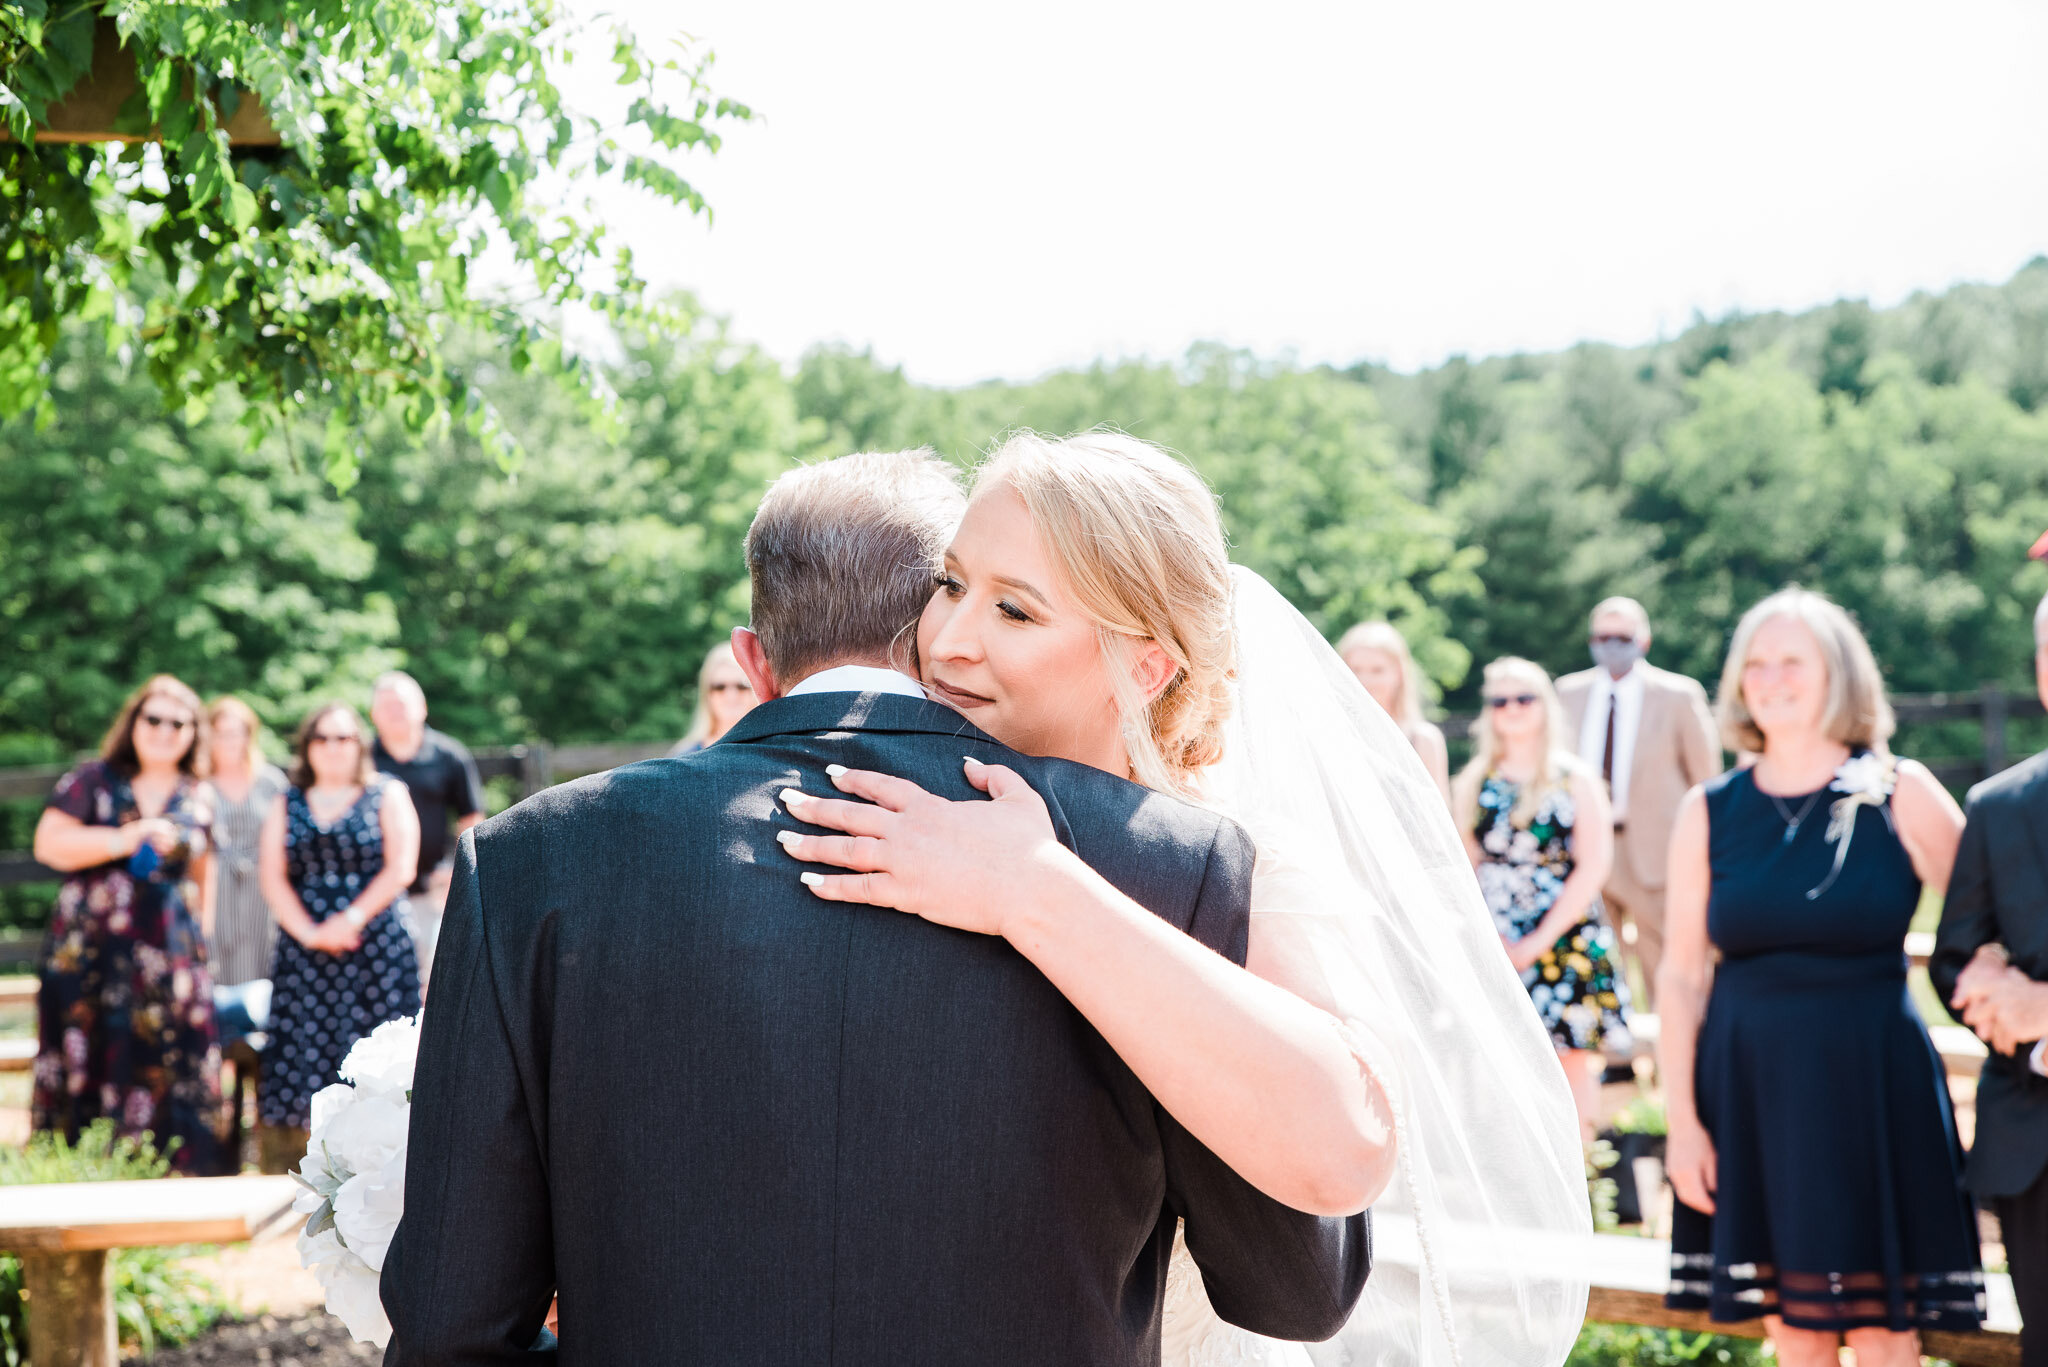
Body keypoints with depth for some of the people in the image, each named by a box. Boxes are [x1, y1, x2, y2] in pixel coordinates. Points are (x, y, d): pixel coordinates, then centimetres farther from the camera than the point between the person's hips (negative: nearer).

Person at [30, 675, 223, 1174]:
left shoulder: (197, 799, 12)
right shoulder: (92, 781, 4)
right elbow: (49, 843, -6)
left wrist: (198, 940, 17)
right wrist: (122, 840, -16)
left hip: (169, 956, 2)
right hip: (90, 950, -2)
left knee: (169, 1071, -4)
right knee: (87, 1066, -4)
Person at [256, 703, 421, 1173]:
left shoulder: (388, 795, 7)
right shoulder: (288, 804, 14)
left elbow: (399, 869, -2)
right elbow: (272, 875, 6)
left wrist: (352, 919, -11)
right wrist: (307, 932, -7)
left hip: (377, 950, -2)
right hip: (305, 953, 2)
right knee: (301, 1048, -3)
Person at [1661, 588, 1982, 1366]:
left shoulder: (1900, 795, -2)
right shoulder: (1709, 811, 3)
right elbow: (1682, 974, 4)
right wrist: (1681, 1119, 1)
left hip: (1871, 1090, -2)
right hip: (1751, 1089, 2)